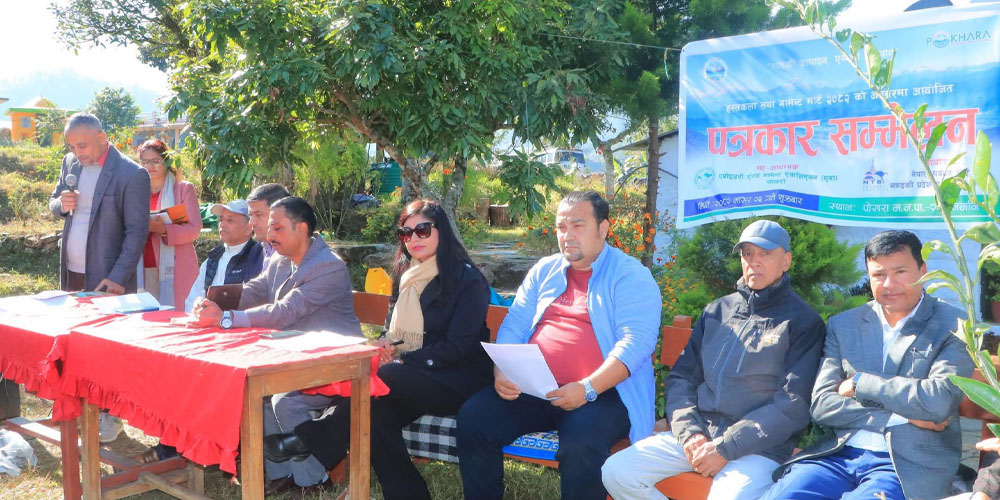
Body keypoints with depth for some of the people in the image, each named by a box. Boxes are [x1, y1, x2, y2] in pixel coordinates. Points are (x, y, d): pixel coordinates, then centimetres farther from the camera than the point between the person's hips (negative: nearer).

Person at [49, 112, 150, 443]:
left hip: (106, 276, -6)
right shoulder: (70, 163, 8)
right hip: (71, 272, 6)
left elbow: (137, 231, -13)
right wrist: (61, 204, -6)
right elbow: (54, 203, 20)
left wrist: (118, 278, -20)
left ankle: (111, 414, 11)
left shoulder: (132, 175, -13)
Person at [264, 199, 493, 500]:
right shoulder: (406, 276, 15)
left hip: (457, 380, -6)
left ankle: (306, 440, -21)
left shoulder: (467, 280, -6)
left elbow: (458, 346, -12)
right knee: (378, 412, -30)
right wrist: (384, 345, -2)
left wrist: (402, 361, -19)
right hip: (408, 377, 6)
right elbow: (394, 330, 23)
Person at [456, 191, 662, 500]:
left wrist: (588, 388, -25)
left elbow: (635, 342, -13)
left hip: (602, 393, -5)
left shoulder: (632, 277, -1)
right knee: (473, 416, -16)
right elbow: (514, 326, 14)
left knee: (580, 447, -34)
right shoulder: (544, 271, 17)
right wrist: (501, 372, -7)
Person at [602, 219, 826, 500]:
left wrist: (725, 448, -14)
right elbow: (681, 377, 15)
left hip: (758, 448, -5)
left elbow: (794, 403, -8)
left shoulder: (803, 321, 1)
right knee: (616, 472, -12)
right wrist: (689, 432, -4)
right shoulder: (717, 311, 17)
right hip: (698, 434, 5)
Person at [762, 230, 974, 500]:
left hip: (908, 465, -2)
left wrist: (859, 383, -6)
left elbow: (939, 401, -13)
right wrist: (899, 418, -8)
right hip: (839, 455, 3)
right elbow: (822, 404, 2)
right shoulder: (843, 325, 11)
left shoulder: (954, 326, 2)